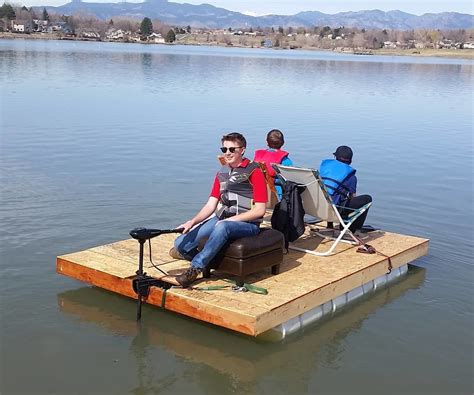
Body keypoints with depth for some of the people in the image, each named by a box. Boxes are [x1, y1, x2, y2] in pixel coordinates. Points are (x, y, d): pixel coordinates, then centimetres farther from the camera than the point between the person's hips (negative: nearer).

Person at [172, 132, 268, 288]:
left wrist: (230, 219, -15)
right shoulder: (222, 173, 14)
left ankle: (195, 269, -30)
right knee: (181, 243, -15)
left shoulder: (254, 172, -6)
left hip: (247, 224, -6)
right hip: (221, 219, 6)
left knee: (222, 227, -40)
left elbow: (259, 210, -11)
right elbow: (211, 205, 10)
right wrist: (192, 221, -7)